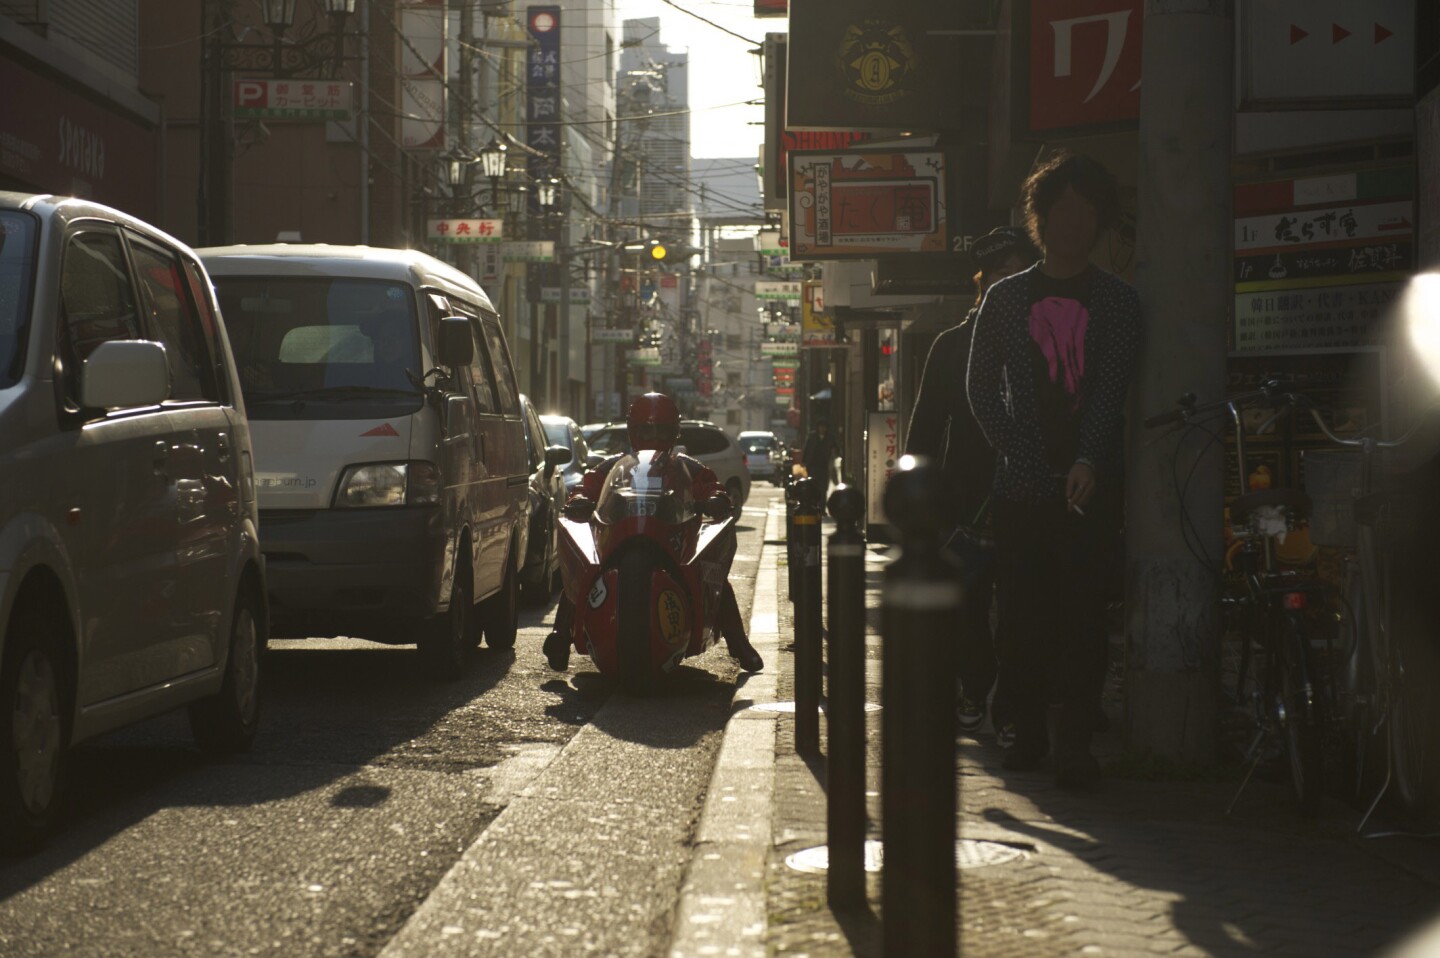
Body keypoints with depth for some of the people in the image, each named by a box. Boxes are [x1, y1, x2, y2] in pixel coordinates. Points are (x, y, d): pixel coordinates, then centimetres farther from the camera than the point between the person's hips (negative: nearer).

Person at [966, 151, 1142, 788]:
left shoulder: (1116, 301, 8)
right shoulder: (1005, 298, 12)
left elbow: (1111, 388, -3)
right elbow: (980, 386, 14)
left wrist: (1088, 460, -17)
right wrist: (1012, 448, 0)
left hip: (1091, 482, -1)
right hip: (1021, 484, 1)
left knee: (1082, 612, -7)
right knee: (1022, 611, 1)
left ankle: (1074, 741, -8)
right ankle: (1028, 731, 12)